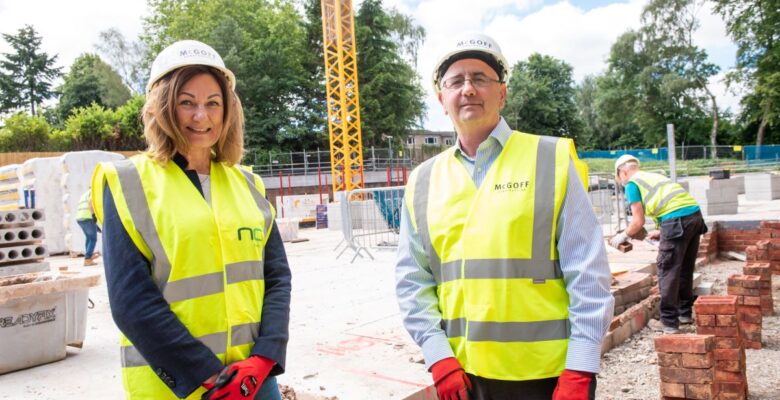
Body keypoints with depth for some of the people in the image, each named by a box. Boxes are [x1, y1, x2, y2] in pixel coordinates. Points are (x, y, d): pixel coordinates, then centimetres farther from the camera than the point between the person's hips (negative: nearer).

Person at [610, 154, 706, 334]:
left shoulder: (632, 184, 5)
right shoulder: (654, 177, 28)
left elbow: (639, 221, 0)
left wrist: (623, 236, 16)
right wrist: (661, 233, 34)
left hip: (677, 221, -8)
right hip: (695, 214, 8)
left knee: (667, 271, 0)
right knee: (685, 269, 19)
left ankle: (669, 322, 4)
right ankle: (685, 313, 31)